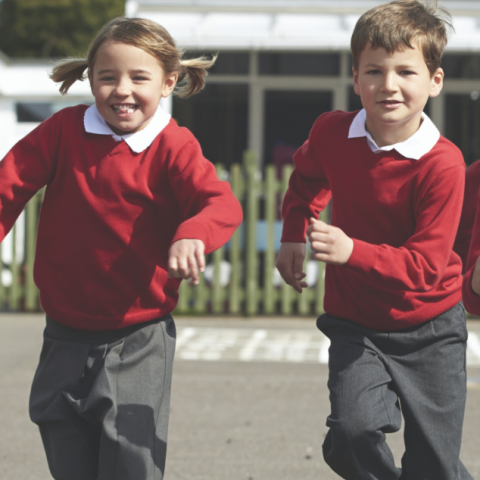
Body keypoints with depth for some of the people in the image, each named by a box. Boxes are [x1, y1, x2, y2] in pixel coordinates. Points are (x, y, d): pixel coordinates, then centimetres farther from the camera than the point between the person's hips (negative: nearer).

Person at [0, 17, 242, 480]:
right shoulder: (65, 130, -3)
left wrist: (192, 234, -48)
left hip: (138, 340, -3)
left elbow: (221, 204, -27)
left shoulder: (173, 147, -11)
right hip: (66, 336, 3)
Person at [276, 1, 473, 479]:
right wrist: (293, 237, 9)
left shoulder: (443, 163, -22)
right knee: (352, 433, -20)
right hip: (355, 322, 2)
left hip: (429, 330, -2)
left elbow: (426, 265, -24)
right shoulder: (331, 132, -10)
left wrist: (352, 251, -36)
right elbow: (307, 176, 17)